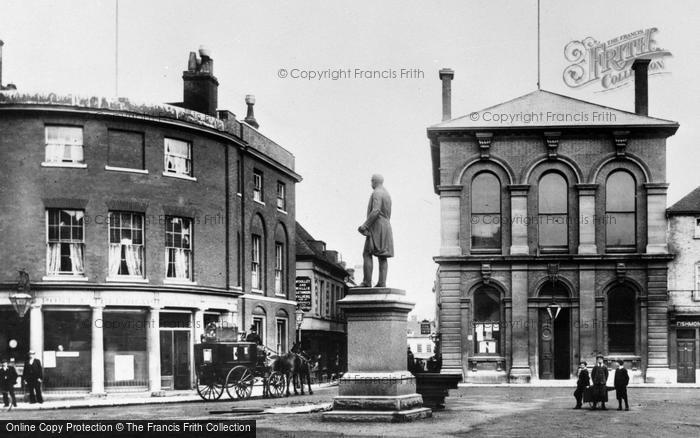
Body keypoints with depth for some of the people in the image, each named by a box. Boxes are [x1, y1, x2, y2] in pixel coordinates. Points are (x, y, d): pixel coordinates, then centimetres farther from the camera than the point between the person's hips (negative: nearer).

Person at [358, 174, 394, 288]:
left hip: (376, 227, -9)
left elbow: (375, 211, -23)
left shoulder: (376, 193, -11)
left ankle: (367, 282, -13)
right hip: (386, 227, 9)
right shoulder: (387, 194, 19)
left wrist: (365, 226, -22)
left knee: (367, 254, -7)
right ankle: (382, 282, -4)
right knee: (382, 257, 3)